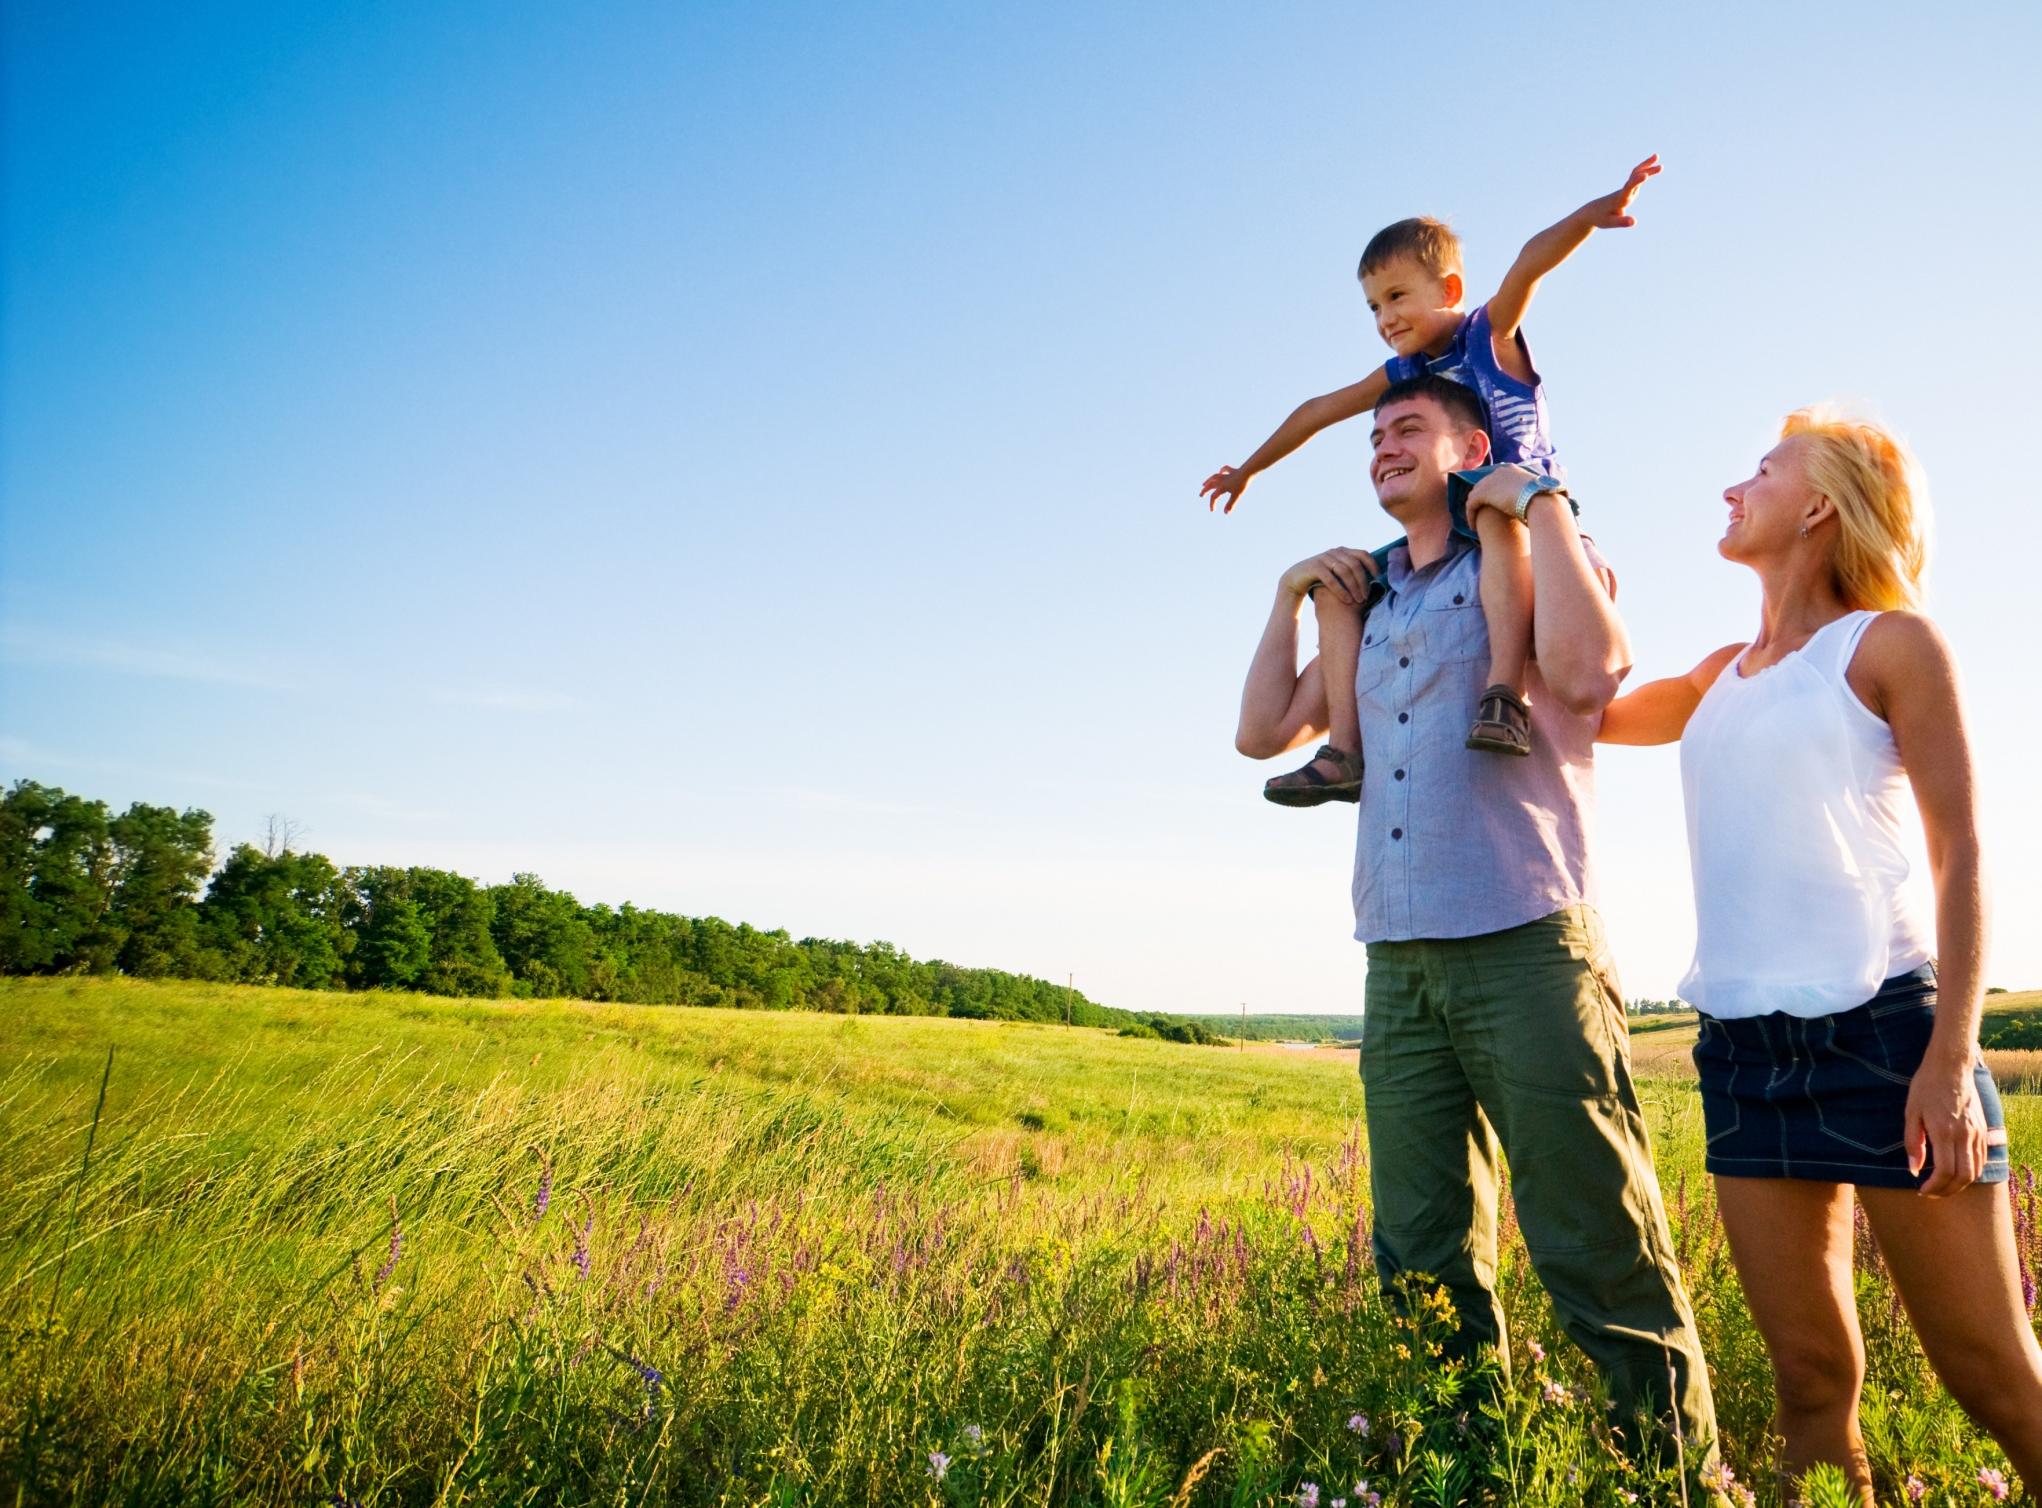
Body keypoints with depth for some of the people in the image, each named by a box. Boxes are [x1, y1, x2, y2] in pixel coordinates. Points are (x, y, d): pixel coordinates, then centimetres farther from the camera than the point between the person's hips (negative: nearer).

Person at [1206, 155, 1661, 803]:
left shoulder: (1491, 332, -1)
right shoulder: (1401, 375, 15)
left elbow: (1531, 261, -21)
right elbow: (1319, 410, 25)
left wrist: (1591, 213, -40)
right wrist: (1246, 470, 34)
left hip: (1532, 520, -6)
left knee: (1494, 511, -40)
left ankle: (1504, 693, -52)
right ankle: (1344, 750, -18)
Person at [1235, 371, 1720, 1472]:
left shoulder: (1537, 561, 6)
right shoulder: (1369, 608, 22)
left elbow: (1586, 671, -16)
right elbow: (1263, 732, 20)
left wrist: (1539, 502, -7)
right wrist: (1291, 595, 16)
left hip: (1526, 947, -5)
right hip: (1399, 966, 6)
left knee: (1599, 1257, -4)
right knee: (1425, 1270, 9)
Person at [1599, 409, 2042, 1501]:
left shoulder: (1888, 642, 1)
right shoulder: (1723, 676, 17)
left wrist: (1951, 1056, -13)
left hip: (1881, 1028, -5)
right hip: (1744, 1047, 5)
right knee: (1811, 1381, 8)